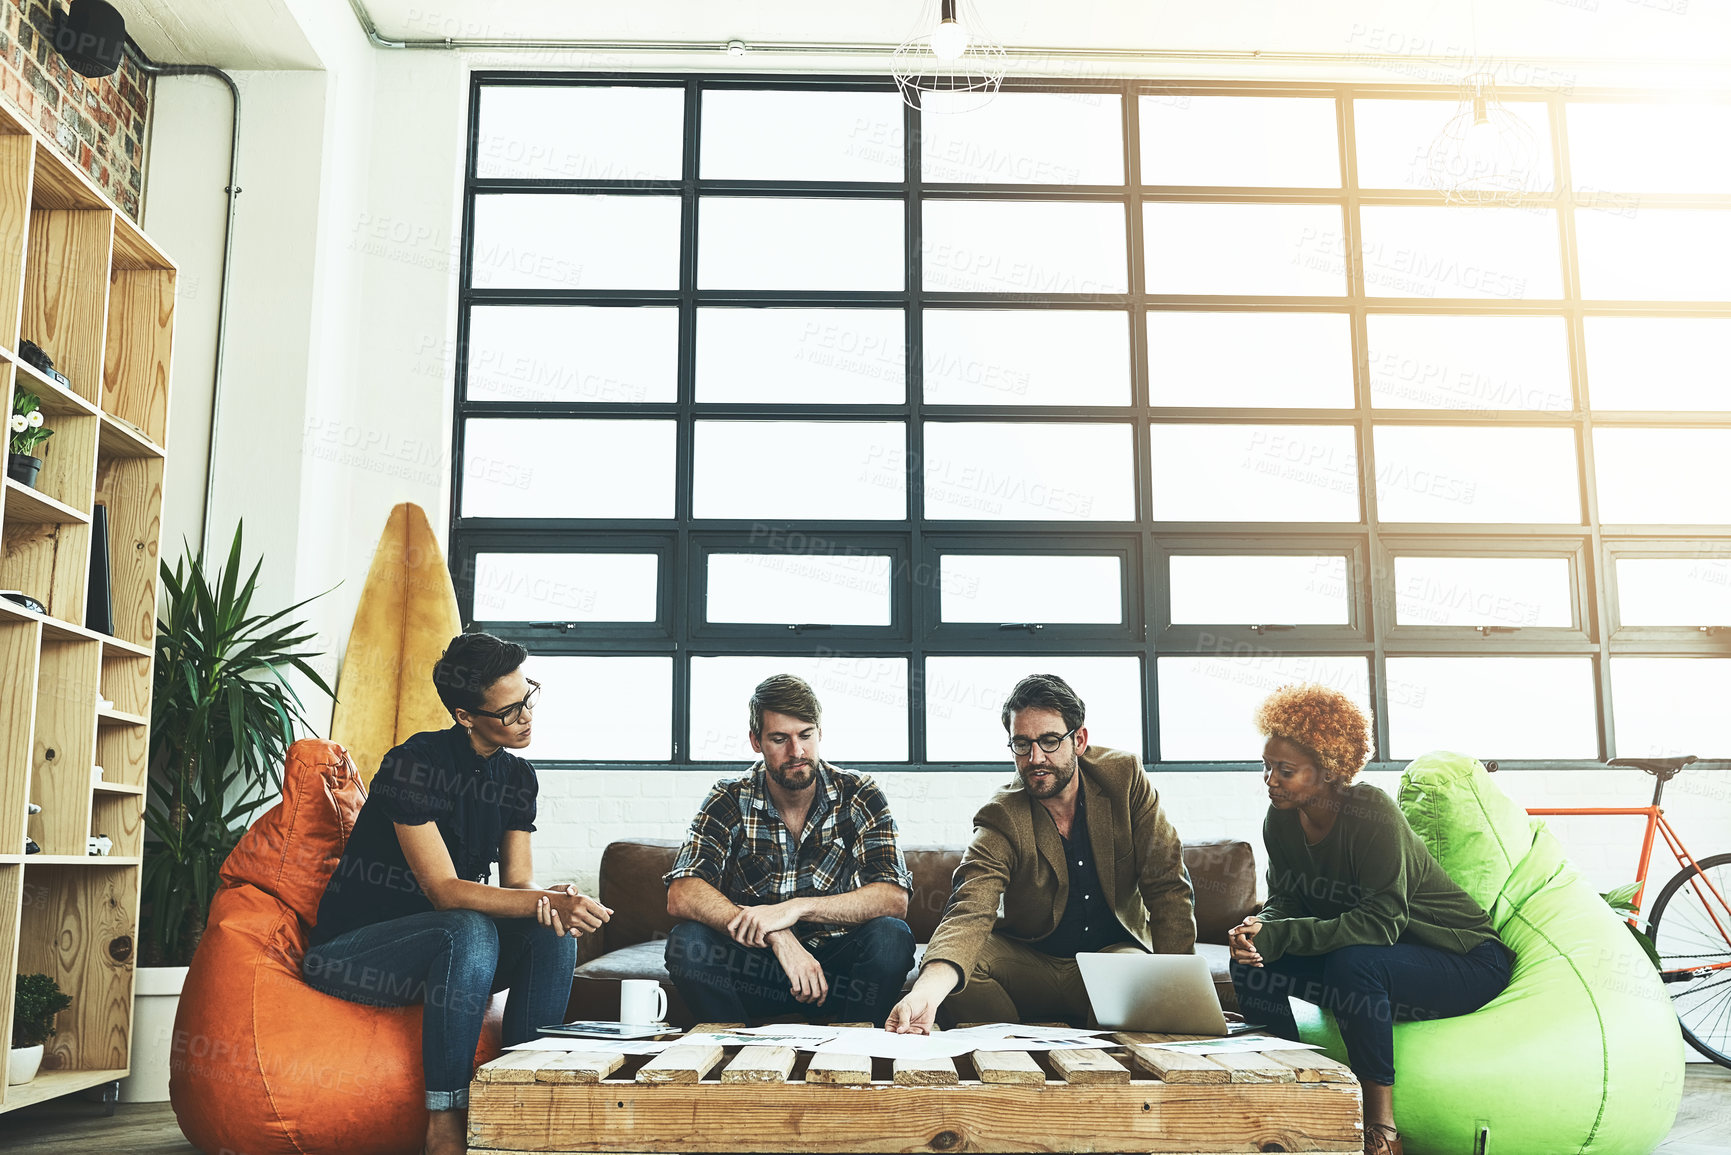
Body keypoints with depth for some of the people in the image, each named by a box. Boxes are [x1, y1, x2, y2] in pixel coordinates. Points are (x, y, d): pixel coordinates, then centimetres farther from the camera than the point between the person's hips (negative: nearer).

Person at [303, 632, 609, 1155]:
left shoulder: (518, 777, 2)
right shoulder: (414, 764, -21)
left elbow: (518, 885, -1)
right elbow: (444, 890, -26)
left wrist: (550, 904, -26)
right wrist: (549, 900, -36)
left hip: (442, 945, 7)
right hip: (350, 949, -6)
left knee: (554, 933, -18)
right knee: (469, 932, -35)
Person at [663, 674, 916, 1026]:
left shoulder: (859, 796, -5)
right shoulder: (729, 801, -5)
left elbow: (894, 898, -17)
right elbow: (681, 896, -19)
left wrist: (796, 908, -30)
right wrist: (777, 937, -32)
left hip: (836, 962, 0)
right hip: (755, 966, 0)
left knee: (891, 937, -30)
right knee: (688, 942, -28)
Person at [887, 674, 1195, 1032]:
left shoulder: (1124, 777, -8)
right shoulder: (1000, 819, -14)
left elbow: (1167, 885, -7)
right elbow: (971, 912, -29)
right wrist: (927, 990, -51)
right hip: (1029, 967, 0)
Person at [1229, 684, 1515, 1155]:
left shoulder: (1370, 813, -26)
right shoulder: (1281, 820, -5)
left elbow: (1380, 922, -32)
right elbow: (1283, 900, 0)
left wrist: (1279, 936, -36)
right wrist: (1258, 929, -25)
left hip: (1467, 963, -7)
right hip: (1379, 960, 7)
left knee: (1352, 962, -36)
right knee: (1251, 963, -13)